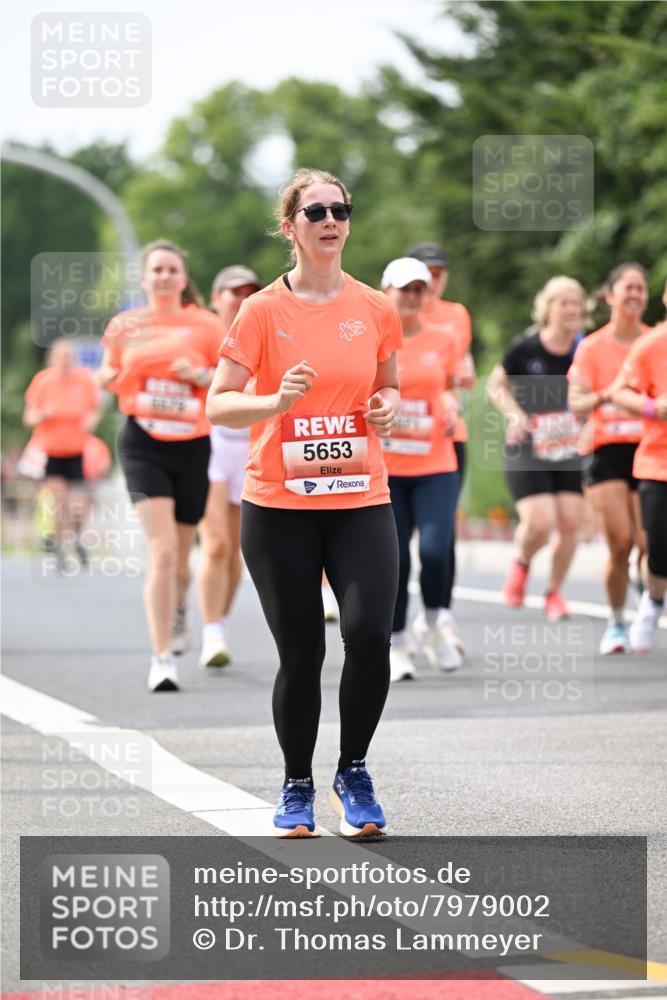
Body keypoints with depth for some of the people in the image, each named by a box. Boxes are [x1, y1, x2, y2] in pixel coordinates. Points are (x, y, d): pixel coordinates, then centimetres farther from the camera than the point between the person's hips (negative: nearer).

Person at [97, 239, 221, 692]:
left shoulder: (205, 325, 2)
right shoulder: (127, 324, 4)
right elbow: (107, 381, 15)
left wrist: (201, 375, -15)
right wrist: (115, 348, -6)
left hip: (192, 446, 1)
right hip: (144, 445, -1)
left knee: (180, 557, 11)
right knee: (162, 551, -17)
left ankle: (177, 609, 47)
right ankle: (162, 657, -13)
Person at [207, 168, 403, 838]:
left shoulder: (375, 309, 6)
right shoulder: (263, 311, -3)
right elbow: (217, 406, -4)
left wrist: (388, 406, 0)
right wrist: (278, 400, -21)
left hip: (360, 501, 2)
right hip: (278, 506, -2)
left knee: (369, 635, -15)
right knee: (300, 653, 0)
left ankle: (353, 773, 7)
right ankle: (297, 788, 21)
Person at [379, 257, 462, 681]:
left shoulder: (441, 343, 6)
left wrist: (450, 412, 1)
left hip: (436, 465, 1)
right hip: (385, 468, -1)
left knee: (435, 548, -16)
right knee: (393, 558, -2)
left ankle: (431, 624, 12)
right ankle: (396, 644, 15)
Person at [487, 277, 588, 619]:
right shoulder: (524, 348, -8)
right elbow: (496, 384, 6)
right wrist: (514, 413, -10)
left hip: (570, 449, 3)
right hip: (527, 449, -3)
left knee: (570, 523, -5)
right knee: (539, 523, -15)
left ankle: (554, 591, 18)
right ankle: (521, 565, 20)